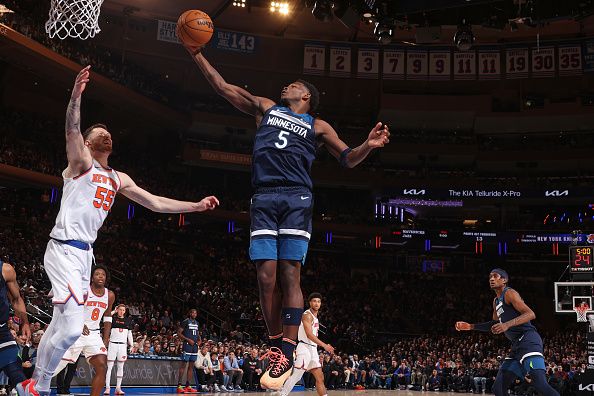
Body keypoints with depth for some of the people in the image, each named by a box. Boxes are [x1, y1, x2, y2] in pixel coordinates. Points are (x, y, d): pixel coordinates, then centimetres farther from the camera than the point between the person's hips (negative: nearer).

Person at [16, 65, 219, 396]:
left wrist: (196, 206, 16)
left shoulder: (118, 179, 19)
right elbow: (72, 130, -20)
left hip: (85, 253, 8)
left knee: (60, 325, 13)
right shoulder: (81, 160, 0)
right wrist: (77, 94, -37)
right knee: (73, 327, -17)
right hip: (64, 249, -8)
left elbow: (155, 203, 21)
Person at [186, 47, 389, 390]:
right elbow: (223, 87, 25)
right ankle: (276, 345, 6)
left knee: (289, 274, -9)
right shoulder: (266, 107, 25)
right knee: (266, 275, -5)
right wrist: (197, 54, 21)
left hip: (296, 199, -2)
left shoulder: (317, 126, 18)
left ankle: (287, 355, -9)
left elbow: (348, 159, 13)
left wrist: (368, 146, -8)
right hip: (264, 200, 2)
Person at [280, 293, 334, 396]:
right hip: (304, 348, -10)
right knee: (296, 376, -15)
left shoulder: (315, 317, 19)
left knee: (320, 378, 9)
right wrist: (324, 345, -25)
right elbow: (309, 334, -21)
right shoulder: (307, 315, -11)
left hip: (312, 349, 10)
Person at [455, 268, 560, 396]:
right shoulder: (496, 301, 22)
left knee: (540, 384, -25)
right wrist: (471, 326, 29)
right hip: (518, 344, 10)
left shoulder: (509, 293, -6)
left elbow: (530, 314, -17)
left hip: (528, 341, -10)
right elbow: (495, 324, 36)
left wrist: (508, 324, -30)